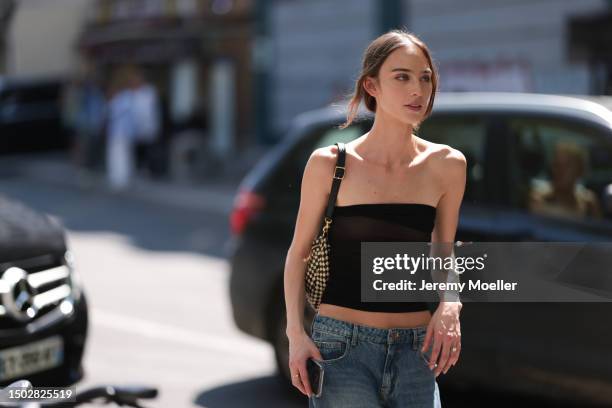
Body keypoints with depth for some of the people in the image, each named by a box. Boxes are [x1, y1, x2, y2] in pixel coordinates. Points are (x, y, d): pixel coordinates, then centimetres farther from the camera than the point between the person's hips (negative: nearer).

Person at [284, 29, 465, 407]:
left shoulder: (446, 165, 2)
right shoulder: (329, 163, -4)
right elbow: (299, 252, 4)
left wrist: (450, 304, -5)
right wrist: (296, 333, -6)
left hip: (414, 350, 3)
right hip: (341, 345, -3)